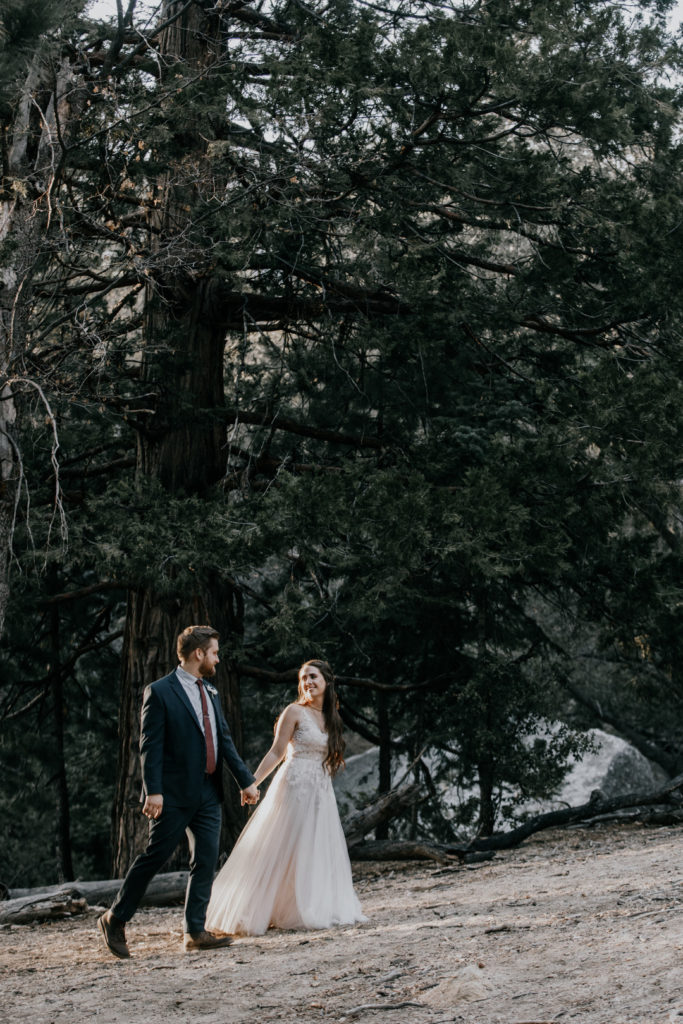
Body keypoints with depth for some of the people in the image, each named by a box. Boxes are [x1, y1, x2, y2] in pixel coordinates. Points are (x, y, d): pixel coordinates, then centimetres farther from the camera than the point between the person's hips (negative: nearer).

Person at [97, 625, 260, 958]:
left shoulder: (211, 693, 15)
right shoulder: (159, 692, -8)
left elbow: (224, 740, 17)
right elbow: (150, 746, -13)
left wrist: (245, 780, 12)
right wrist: (153, 791, -21)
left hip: (208, 794, 7)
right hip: (174, 794, -7)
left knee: (206, 861, 3)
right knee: (155, 856, -3)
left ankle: (194, 931, 7)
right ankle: (114, 920, 11)